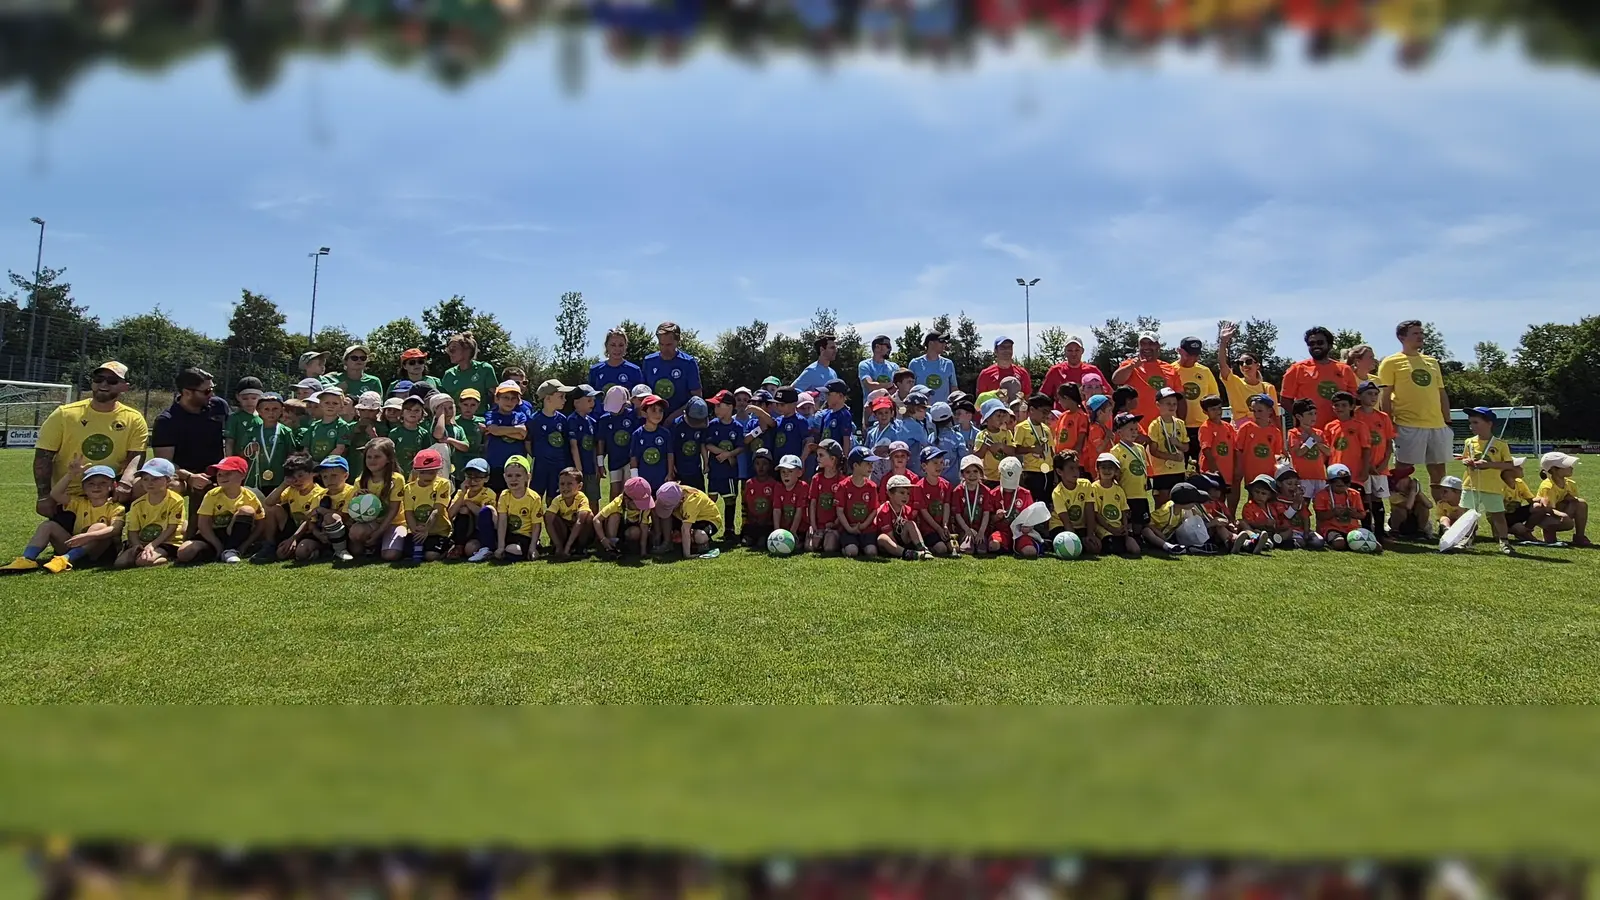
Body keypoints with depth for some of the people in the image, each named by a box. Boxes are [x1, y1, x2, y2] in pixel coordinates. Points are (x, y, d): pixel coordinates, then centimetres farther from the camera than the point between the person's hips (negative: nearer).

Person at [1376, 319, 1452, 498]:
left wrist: (1447, 421, 14)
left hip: (1437, 425, 6)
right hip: (1408, 426, -6)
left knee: (1438, 470, 10)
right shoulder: (1391, 362, 0)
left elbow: (1442, 393, 20)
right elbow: (1385, 397, -4)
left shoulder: (1432, 362, 19)